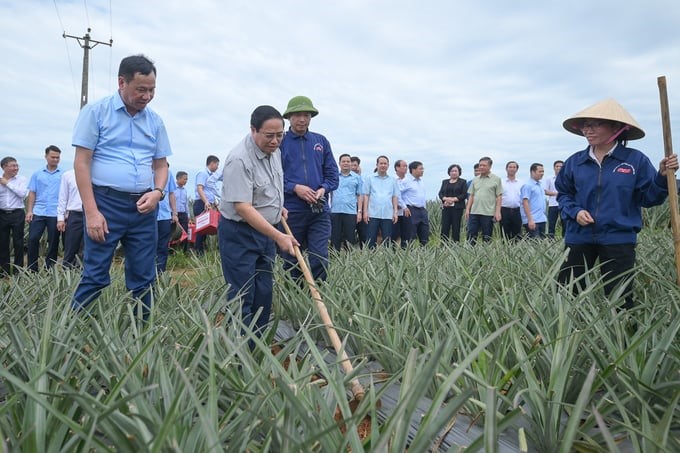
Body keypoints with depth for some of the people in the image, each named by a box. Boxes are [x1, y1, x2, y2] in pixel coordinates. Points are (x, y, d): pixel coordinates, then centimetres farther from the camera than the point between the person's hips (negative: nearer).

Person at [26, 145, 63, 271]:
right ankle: (32, 269, 6)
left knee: (53, 242, 5)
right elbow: (32, 194, 8)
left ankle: (49, 269, 14)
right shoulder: (37, 174, 11)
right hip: (38, 212, 2)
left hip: (56, 214, -1)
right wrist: (29, 211, -1)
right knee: (33, 239, -3)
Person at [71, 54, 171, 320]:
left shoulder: (155, 121, 11)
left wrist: (158, 192, -5)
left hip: (143, 207, 4)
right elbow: (81, 163, -6)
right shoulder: (96, 112, -2)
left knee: (143, 278, 8)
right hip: (106, 203, -4)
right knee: (95, 276, -3)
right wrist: (91, 212, -13)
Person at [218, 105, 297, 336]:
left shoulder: (275, 151, 4)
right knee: (242, 297, -6)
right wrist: (278, 236, -32)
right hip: (239, 233, -8)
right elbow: (242, 207, -28)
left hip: (266, 229, 8)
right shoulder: (239, 159, -23)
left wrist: (278, 206, 12)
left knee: (264, 294, 11)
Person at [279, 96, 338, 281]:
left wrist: (323, 189, -9)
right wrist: (295, 188, -16)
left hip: (320, 211, 2)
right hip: (290, 211, -1)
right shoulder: (280, 142, 2)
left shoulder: (321, 141, 11)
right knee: (291, 263, 8)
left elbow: (332, 173, 10)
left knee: (320, 260, -6)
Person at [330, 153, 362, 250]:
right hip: (335, 211, 1)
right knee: (335, 238, 4)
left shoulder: (357, 177, 10)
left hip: (351, 212, -1)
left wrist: (359, 211, 0)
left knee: (350, 239, 1)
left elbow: (359, 195, 8)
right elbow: (328, 192, 12)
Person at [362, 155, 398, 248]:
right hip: (372, 215, -2)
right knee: (371, 240, -2)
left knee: (387, 241, 2)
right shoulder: (370, 179, 8)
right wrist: (365, 211, -4)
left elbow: (395, 197, 12)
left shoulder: (392, 180, 14)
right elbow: (366, 195, 4)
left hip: (388, 215, 2)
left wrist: (395, 212, 2)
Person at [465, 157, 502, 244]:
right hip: (474, 212, 4)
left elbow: (499, 197, -2)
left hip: (488, 213, -4)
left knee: (486, 238, 4)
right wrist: (467, 209, 6)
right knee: (471, 236, 3)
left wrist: (498, 212, -10)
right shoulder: (475, 179, 13)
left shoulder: (496, 179, 1)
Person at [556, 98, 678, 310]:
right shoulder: (575, 161, 5)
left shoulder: (636, 160, -1)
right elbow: (563, 194, 13)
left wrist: (663, 176, -15)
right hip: (578, 237, 2)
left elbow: (648, 198, 1)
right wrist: (574, 211, -6)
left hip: (619, 239, -2)